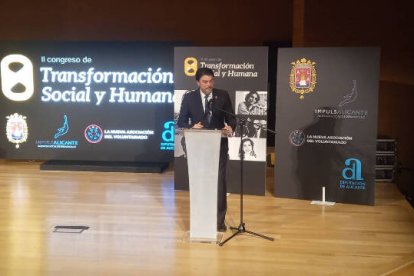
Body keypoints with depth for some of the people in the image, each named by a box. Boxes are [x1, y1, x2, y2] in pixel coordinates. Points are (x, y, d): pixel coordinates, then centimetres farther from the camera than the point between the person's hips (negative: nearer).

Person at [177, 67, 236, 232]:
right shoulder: (189, 98, -1)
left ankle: (219, 219, 13)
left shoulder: (223, 96, 0)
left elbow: (231, 118, 1)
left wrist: (230, 127, -22)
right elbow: (181, 121, 0)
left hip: (219, 145, 0)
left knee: (219, 182, 2)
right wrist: (191, 127, -21)